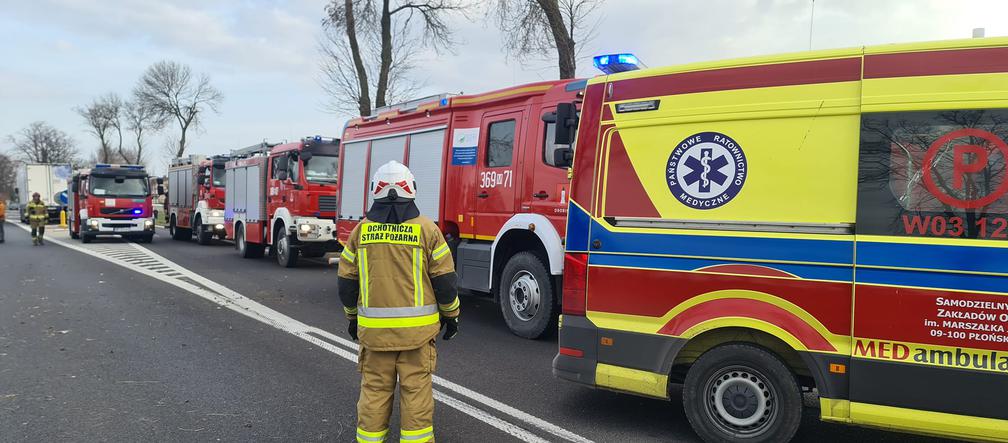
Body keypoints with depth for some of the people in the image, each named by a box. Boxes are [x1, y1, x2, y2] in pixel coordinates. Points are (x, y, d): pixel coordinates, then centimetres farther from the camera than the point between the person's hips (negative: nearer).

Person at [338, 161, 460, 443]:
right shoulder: (426, 228, -5)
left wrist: (353, 318, 21)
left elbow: (347, 281, 7)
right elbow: (444, 279, -3)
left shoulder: (361, 229, 2)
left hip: (373, 327, 2)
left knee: (374, 388, 13)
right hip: (416, 328, -2)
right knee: (416, 389, 6)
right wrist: (451, 315, 11)